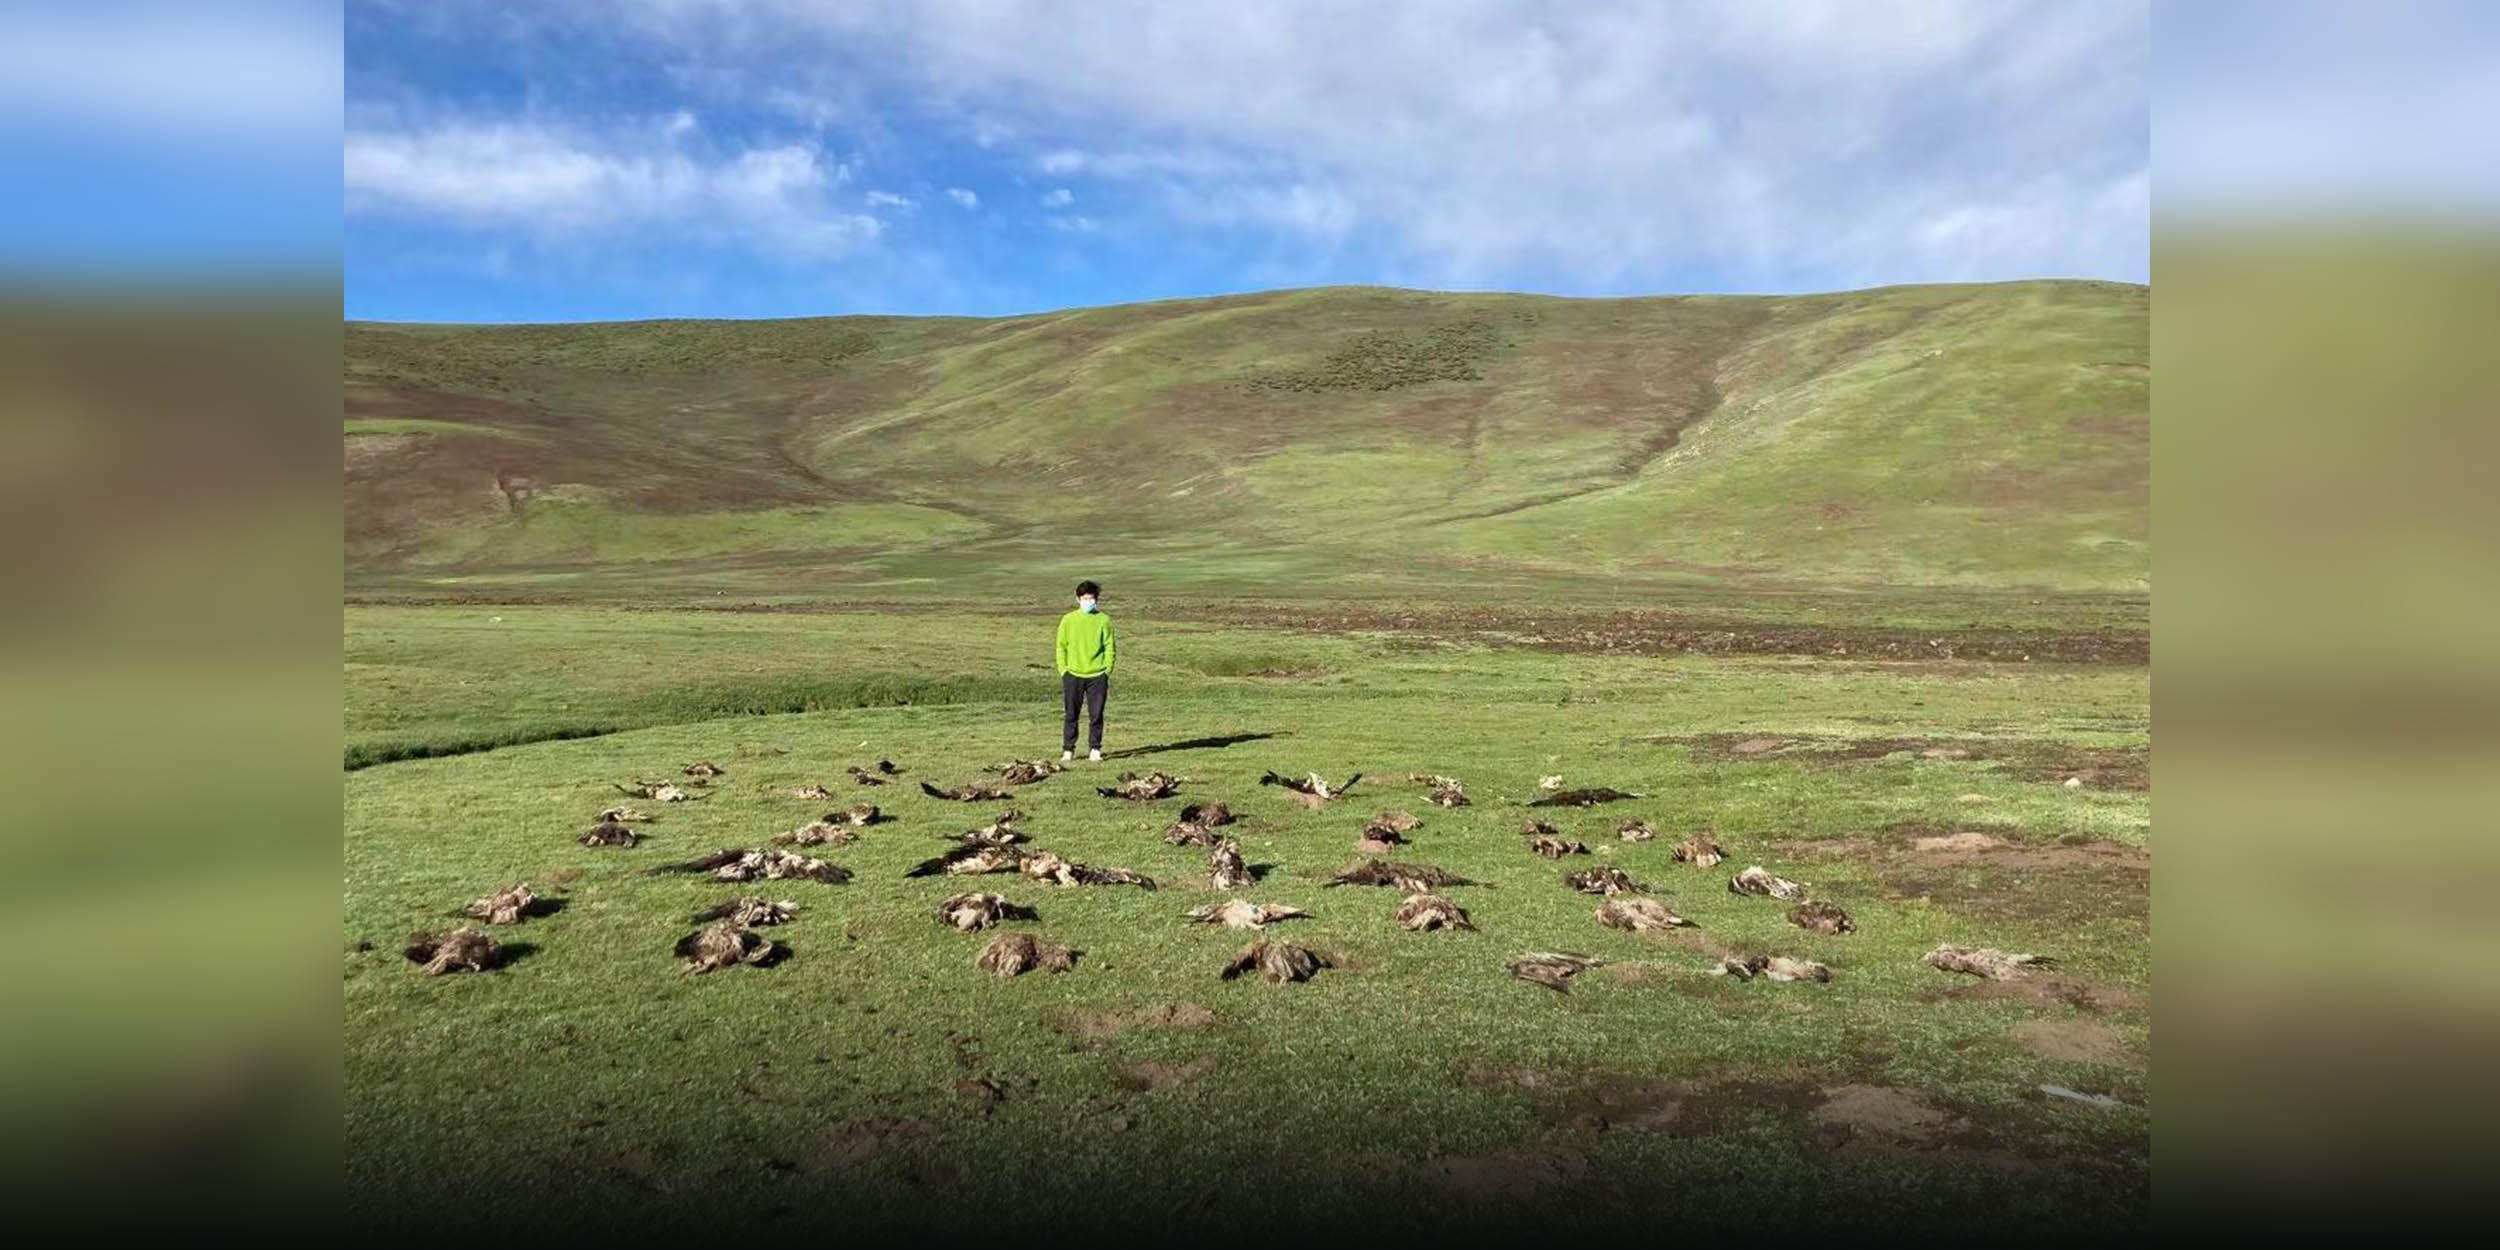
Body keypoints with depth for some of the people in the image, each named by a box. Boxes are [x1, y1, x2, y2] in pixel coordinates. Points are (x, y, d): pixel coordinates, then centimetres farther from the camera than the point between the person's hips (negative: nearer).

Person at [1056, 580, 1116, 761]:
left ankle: (1095, 749, 13)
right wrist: (1063, 669, 0)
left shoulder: (1103, 620, 3)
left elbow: (1110, 647, 5)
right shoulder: (1068, 620, 4)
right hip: (1072, 675, 0)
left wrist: (1107, 670, -2)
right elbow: (1061, 646, 7)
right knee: (1071, 714, 4)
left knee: (1096, 715, 3)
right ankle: (1068, 749, 12)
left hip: (1097, 675, 0)